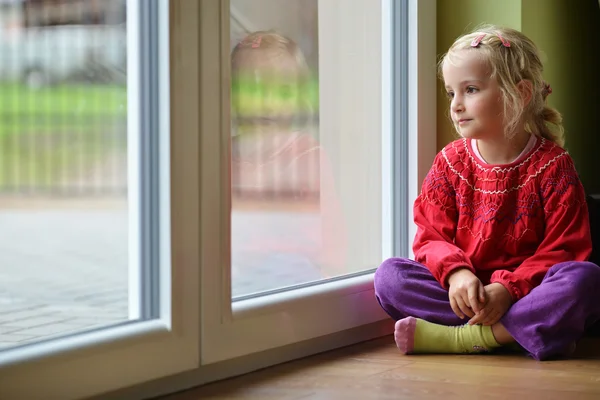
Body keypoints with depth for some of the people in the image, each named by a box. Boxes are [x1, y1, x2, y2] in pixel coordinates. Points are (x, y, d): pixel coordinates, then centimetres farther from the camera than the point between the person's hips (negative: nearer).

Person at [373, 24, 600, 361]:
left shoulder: (552, 165, -4)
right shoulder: (450, 162, 7)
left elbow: (563, 249, -10)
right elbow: (431, 236, 3)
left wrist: (509, 289, -25)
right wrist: (456, 273, -20)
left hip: (524, 291, -3)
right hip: (468, 292, 3)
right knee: (390, 275, -19)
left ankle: (456, 338, -32)